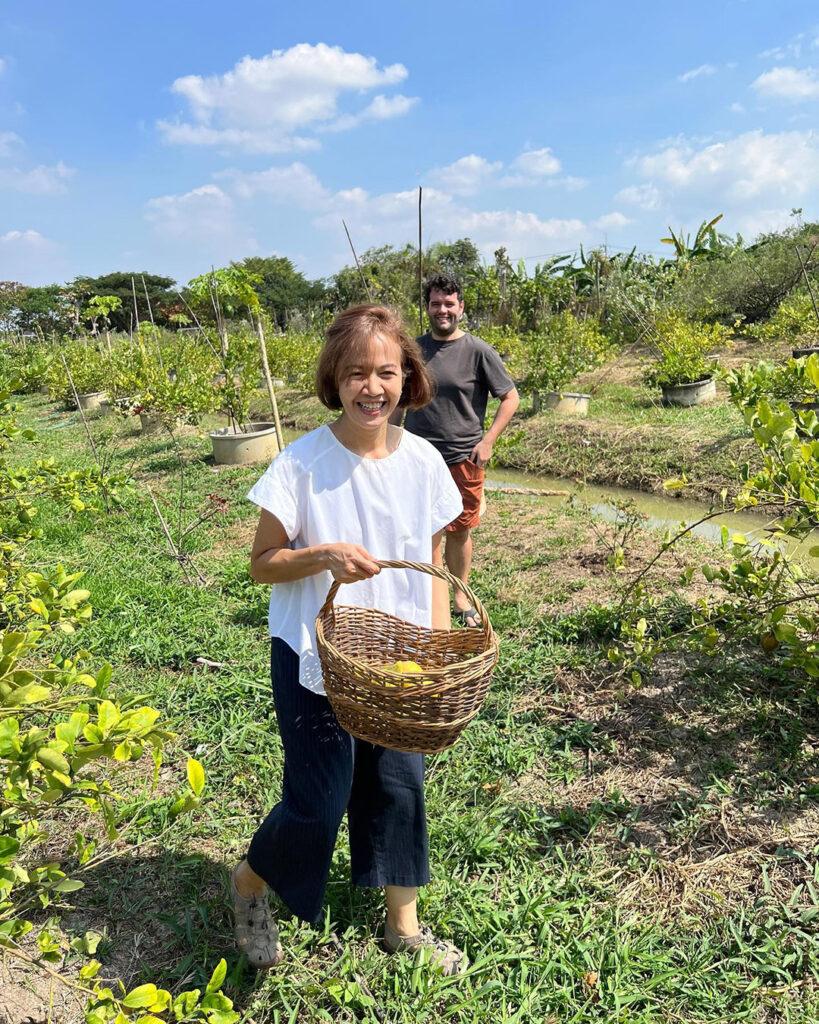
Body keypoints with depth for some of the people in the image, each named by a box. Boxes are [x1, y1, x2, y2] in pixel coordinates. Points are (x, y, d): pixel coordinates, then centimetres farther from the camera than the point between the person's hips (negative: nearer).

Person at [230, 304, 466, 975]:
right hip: (315, 661, -3)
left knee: (399, 786, 14)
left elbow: (433, 568, 4)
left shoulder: (425, 462, -5)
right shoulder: (302, 463, -16)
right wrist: (324, 556, -27)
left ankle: (403, 925, 39)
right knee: (319, 802, 4)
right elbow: (263, 563, -8)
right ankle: (249, 883, 38)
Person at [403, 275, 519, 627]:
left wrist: (488, 441, -9)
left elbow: (511, 397, -1)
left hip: (463, 459, -2)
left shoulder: (478, 351, -5)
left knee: (460, 531, 9)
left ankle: (460, 596, 28)